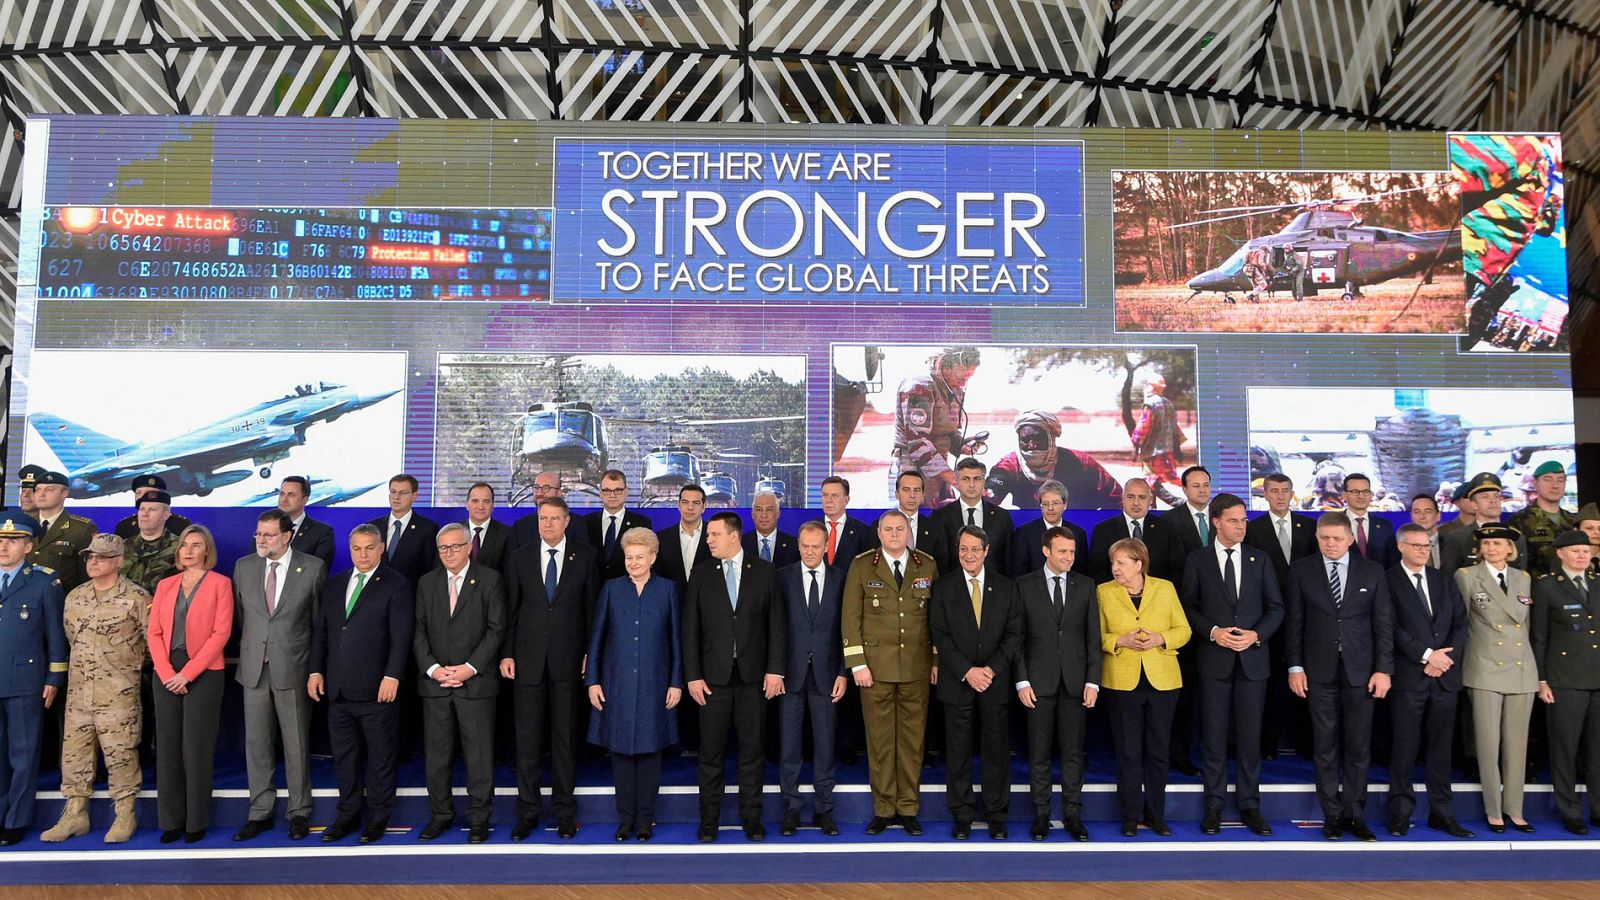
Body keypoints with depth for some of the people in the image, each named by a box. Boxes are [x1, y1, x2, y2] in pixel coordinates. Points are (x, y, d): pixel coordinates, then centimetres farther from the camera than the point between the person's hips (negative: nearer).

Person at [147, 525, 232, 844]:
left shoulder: (220, 583, -1)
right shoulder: (165, 585, 12)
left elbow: (221, 632, -8)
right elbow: (155, 632, 6)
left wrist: (188, 673, -13)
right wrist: (167, 672, -8)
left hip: (203, 672, -4)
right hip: (167, 674, 4)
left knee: (197, 747, 0)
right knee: (167, 746, 5)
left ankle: (196, 821, 9)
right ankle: (171, 820, 14)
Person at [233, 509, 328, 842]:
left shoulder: (312, 567, -4)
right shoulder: (244, 566, 7)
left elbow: (321, 618, 2)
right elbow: (239, 613, 15)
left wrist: (315, 664, 3)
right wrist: (250, 647, 10)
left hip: (293, 668, -3)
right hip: (254, 668, 3)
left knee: (297, 745, 5)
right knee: (257, 744, 9)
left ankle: (299, 814, 16)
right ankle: (260, 813, 21)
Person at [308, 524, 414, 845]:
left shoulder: (397, 586, -5)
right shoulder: (333, 585, 13)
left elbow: (401, 636, -10)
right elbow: (320, 630, 15)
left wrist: (392, 676, -18)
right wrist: (316, 670, 6)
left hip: (376, 688, -5)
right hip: (338, 689, 5)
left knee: (381, 756, 5)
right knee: (344, 757, 13)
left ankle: (378, 818, 18)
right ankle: (348, 815, 26)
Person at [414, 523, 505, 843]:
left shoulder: (489, 579, 1)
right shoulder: (427, 583, 11)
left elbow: (496, 628, -4)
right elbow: (419, 632, 7)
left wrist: (470, 667, -12)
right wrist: (433, 669, -7)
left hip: (476, 682, -3)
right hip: (435, 682, 3)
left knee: (479, 753, 1)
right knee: (437, 753, 9)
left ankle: (479, 817, 12)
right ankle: (440, 814, 22)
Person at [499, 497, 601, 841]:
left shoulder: (586, 557, 3)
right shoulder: (520, 558, 7)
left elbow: (592, 608, 2)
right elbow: (510, 610, 6)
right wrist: (507, 653, 0)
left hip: (568, 660, -1)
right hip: (528, 659, 1)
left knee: (566, 738, 7)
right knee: (528, 739, 5)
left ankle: (565, 811, 18)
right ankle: (528, 811, 17)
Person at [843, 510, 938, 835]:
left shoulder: (927, 566, 6)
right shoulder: (862, 566, 2)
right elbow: (850, 617, 0)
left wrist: (937, 660, 5)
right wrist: (857, 664, -6)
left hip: (917, 669, 1)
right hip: (876, 668, -1)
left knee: (912, 738, 6)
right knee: (879, 739, 3)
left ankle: (908, 809, 18)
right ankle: (883, 809, 16)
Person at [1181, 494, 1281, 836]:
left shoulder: (1259, 559, 7)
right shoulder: (1197, 560, 2)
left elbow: (1276, 608, 6)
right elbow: (1188, 607, 2)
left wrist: (1256, 634, -9)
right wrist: (1213, 631, -13)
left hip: (1253, 658, 1)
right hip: (1214, 660, -1)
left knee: (1250, 736, 6)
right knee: (1214, 737, 5)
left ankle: (1249, 804, 17)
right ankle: (1214, 805, 14)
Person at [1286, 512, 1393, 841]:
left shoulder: (1372, 572, 4)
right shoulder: (1301, 570, 2)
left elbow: (1384, 624, 3)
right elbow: (1295, 622, 3)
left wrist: (1383, 669, -3)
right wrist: (1295, 666, -2)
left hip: (1360, 671, 1)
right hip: (1320, 672, 0)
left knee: (1359, 747, 5)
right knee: (1325, 747, 5)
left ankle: (1355, 814, 17)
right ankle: (1332, 814, 15)